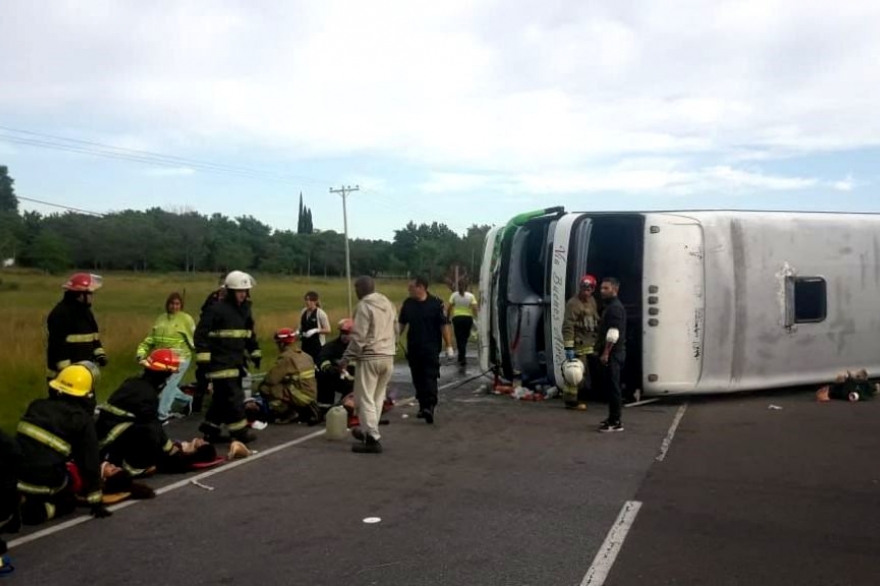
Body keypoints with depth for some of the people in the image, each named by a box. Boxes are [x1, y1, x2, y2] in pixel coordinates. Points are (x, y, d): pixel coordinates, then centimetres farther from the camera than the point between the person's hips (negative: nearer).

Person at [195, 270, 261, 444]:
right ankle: (239, 431, 0)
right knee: (234, 397, -8)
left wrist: (255, 353, 20)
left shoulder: (245, 310, 13)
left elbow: (250, 334, 24)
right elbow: (201, 333, -14)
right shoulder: (216, 309, -13)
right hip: (221, 363, -8)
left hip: (236, 362, 8)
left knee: (223, 397, 13)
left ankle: (210, 428, 24)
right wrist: (204, 357, -19)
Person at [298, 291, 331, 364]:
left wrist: (316, 330, -23)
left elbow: (328, 330, -10)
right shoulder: (303, 312, 6)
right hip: (305, 343, 6)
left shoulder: (320, 313, -10)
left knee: (317, 363, -5)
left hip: (317, 344, -5)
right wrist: (299, 332, -2)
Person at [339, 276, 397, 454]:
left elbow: (358, 337, -15)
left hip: (369, 357, -8)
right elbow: (395, 331, 18)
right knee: (378, 397, 16)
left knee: (365, 398, -3)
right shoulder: (388, 304, 13)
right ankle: (367, 430, 27)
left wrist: (346, 359, -11)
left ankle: (372, 439, -6)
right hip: (388, 357, 8)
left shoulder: (364, 306, -11)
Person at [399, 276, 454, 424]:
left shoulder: (436, 303, -8)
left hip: (431, 349, -5)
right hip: (413, 349, 5)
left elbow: (444, 325, -7)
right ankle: (423, 406, 21)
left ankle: (430, 406, -14)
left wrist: (449, 346, -9)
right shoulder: (408, 304, 6)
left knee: (430, 377, -10)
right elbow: (402, 323, 15)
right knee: (418, 379, 10)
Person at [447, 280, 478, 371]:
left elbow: (449, 308, -1)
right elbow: (474, 309, -8)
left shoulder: (454, 295, 1)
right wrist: (475, 319, -2)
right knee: (465, 338, 17)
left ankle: (462, 360, -10)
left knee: (459, 339, 0)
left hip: (457, 318, -1)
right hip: (468, 318, 1)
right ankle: (462, 358, 27)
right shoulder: (471, 296, 0)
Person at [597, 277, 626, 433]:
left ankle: (615, 422, -6)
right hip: (612, 353, 11)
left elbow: (613, 333, -22)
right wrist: (604, 351, 21)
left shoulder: (615, 307, -15)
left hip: (613, 353, -11)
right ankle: (613, 419, 21)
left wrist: (606, 353, -22)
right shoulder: (610, 306, 18)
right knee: (611, 386, 14)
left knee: (613, 387, -9)